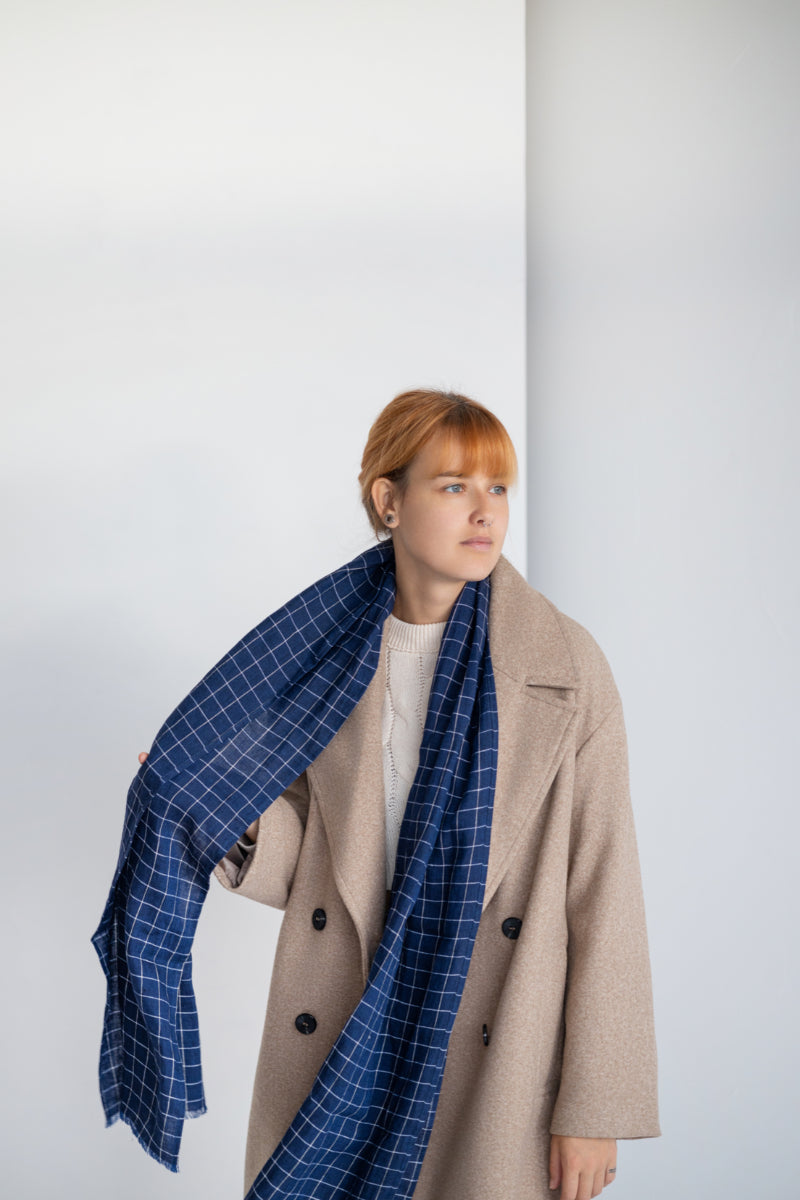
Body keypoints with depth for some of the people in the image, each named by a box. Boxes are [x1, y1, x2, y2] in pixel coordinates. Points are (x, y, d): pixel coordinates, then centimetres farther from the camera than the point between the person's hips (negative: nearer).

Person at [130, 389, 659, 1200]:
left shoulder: (567, 667, -7)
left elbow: (603, 890, -6)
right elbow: (305, 866, 6)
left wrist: (596, 1105, -7)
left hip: (502, 1059, -2)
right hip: (338, 1045, 2)